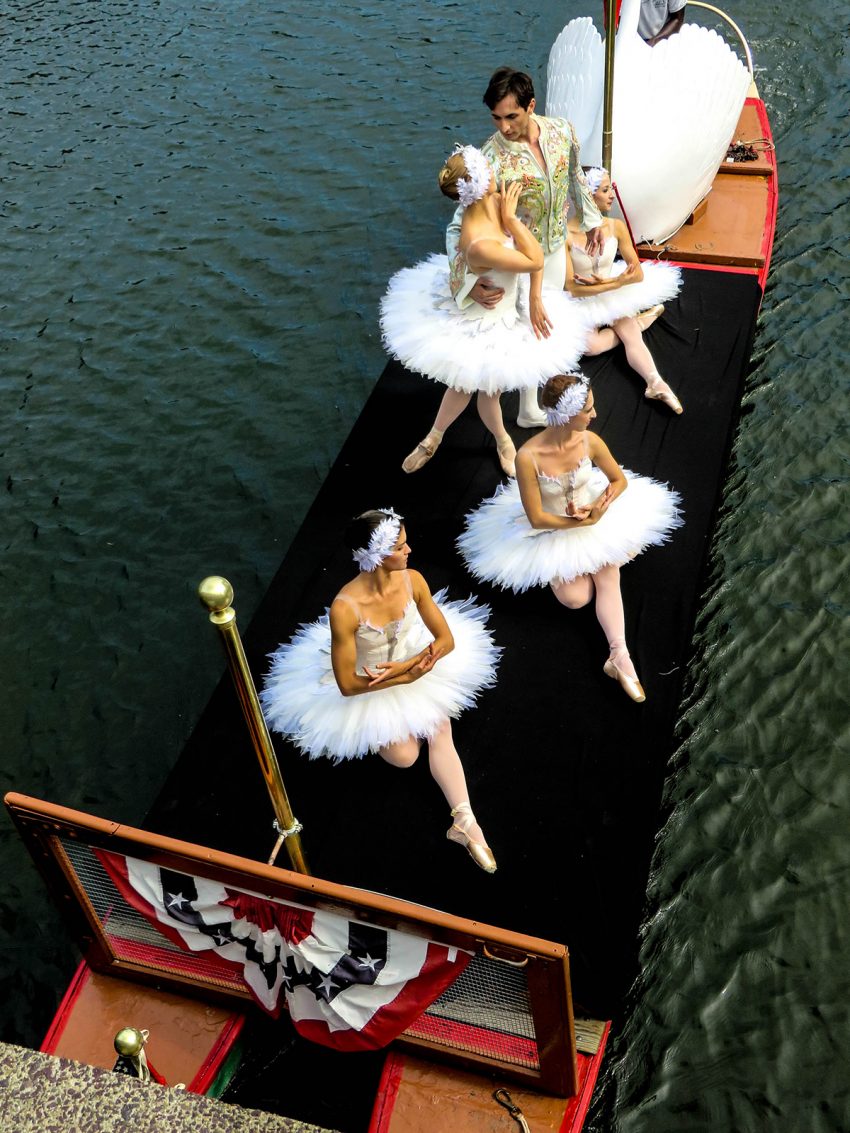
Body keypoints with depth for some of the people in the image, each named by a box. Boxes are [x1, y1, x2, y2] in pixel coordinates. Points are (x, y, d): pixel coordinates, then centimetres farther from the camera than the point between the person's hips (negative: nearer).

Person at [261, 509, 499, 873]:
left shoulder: (412, 580, -20)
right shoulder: (345, 608, -34)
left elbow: (447, 639, -12)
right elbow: (347, 685, -26)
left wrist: (402, 666, -26)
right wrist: (407, 677, -27)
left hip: (410, 663, 4)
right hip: (367, 687, -3)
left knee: (441, 734, -16)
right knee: (405, 756, -14)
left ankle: (464, 821, -10)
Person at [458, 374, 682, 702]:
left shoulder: (589, 441, -18)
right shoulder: (528, 456, -30)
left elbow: (620, 480, -2)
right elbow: (537, 518, -23)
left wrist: (599, 507, -20)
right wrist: (583, 522, -23)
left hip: (593, 517, 3)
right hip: (551, 531, -3)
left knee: (608, 578, -20)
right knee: (576, 598, -15)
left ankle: (619, 654, -15)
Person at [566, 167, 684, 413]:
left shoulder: (616, 227, -9)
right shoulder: (566, 234, -21)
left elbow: (638, 273, -5)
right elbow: (572, 288, -21)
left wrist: (604, 281, -20)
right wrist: (616, 282, -26)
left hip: (614, 297, 2)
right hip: (582, 302, -2)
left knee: (631, 337, -24)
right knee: (591, 346, -28)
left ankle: (656, 384, -37)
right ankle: (638, 322, -9)